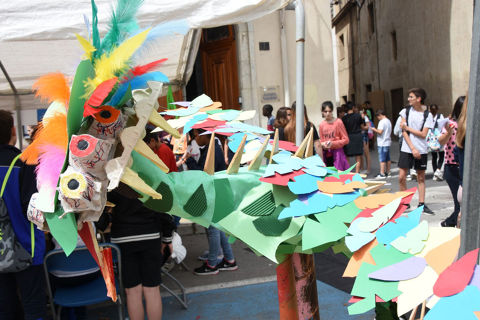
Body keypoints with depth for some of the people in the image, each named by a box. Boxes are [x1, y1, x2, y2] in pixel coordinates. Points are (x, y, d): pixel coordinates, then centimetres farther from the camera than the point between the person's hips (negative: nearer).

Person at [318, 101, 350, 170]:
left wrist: (332, 143, -15)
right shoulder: (321, 125, 4)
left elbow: (345, 140, -5)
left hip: (337, 152, -3)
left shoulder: (338, 122, -7)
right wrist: (323, 144, -6)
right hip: (326, 153, 3)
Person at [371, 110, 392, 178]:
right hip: (388, 142, 9)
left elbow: (380, 132, -23)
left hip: (382, 144, -9)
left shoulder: (382, 122, -15)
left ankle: (382, 174, -7)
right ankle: (387, 172, 19)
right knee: (388, 159, 13)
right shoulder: (388, 121, 13)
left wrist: (374, 129, -6)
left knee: (382, 159, -7)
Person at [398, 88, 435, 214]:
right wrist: (413, 148, -10)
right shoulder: (406, 111, 1)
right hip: (407, 149, 0)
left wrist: (407, 128, -8)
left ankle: (421, 204, 15)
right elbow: (404, 132, -4)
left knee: (421, 177, 7)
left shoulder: (427, 115, -2)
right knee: (401, 177, -4)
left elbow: (423, 134, -8)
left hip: (421, 150, 0)